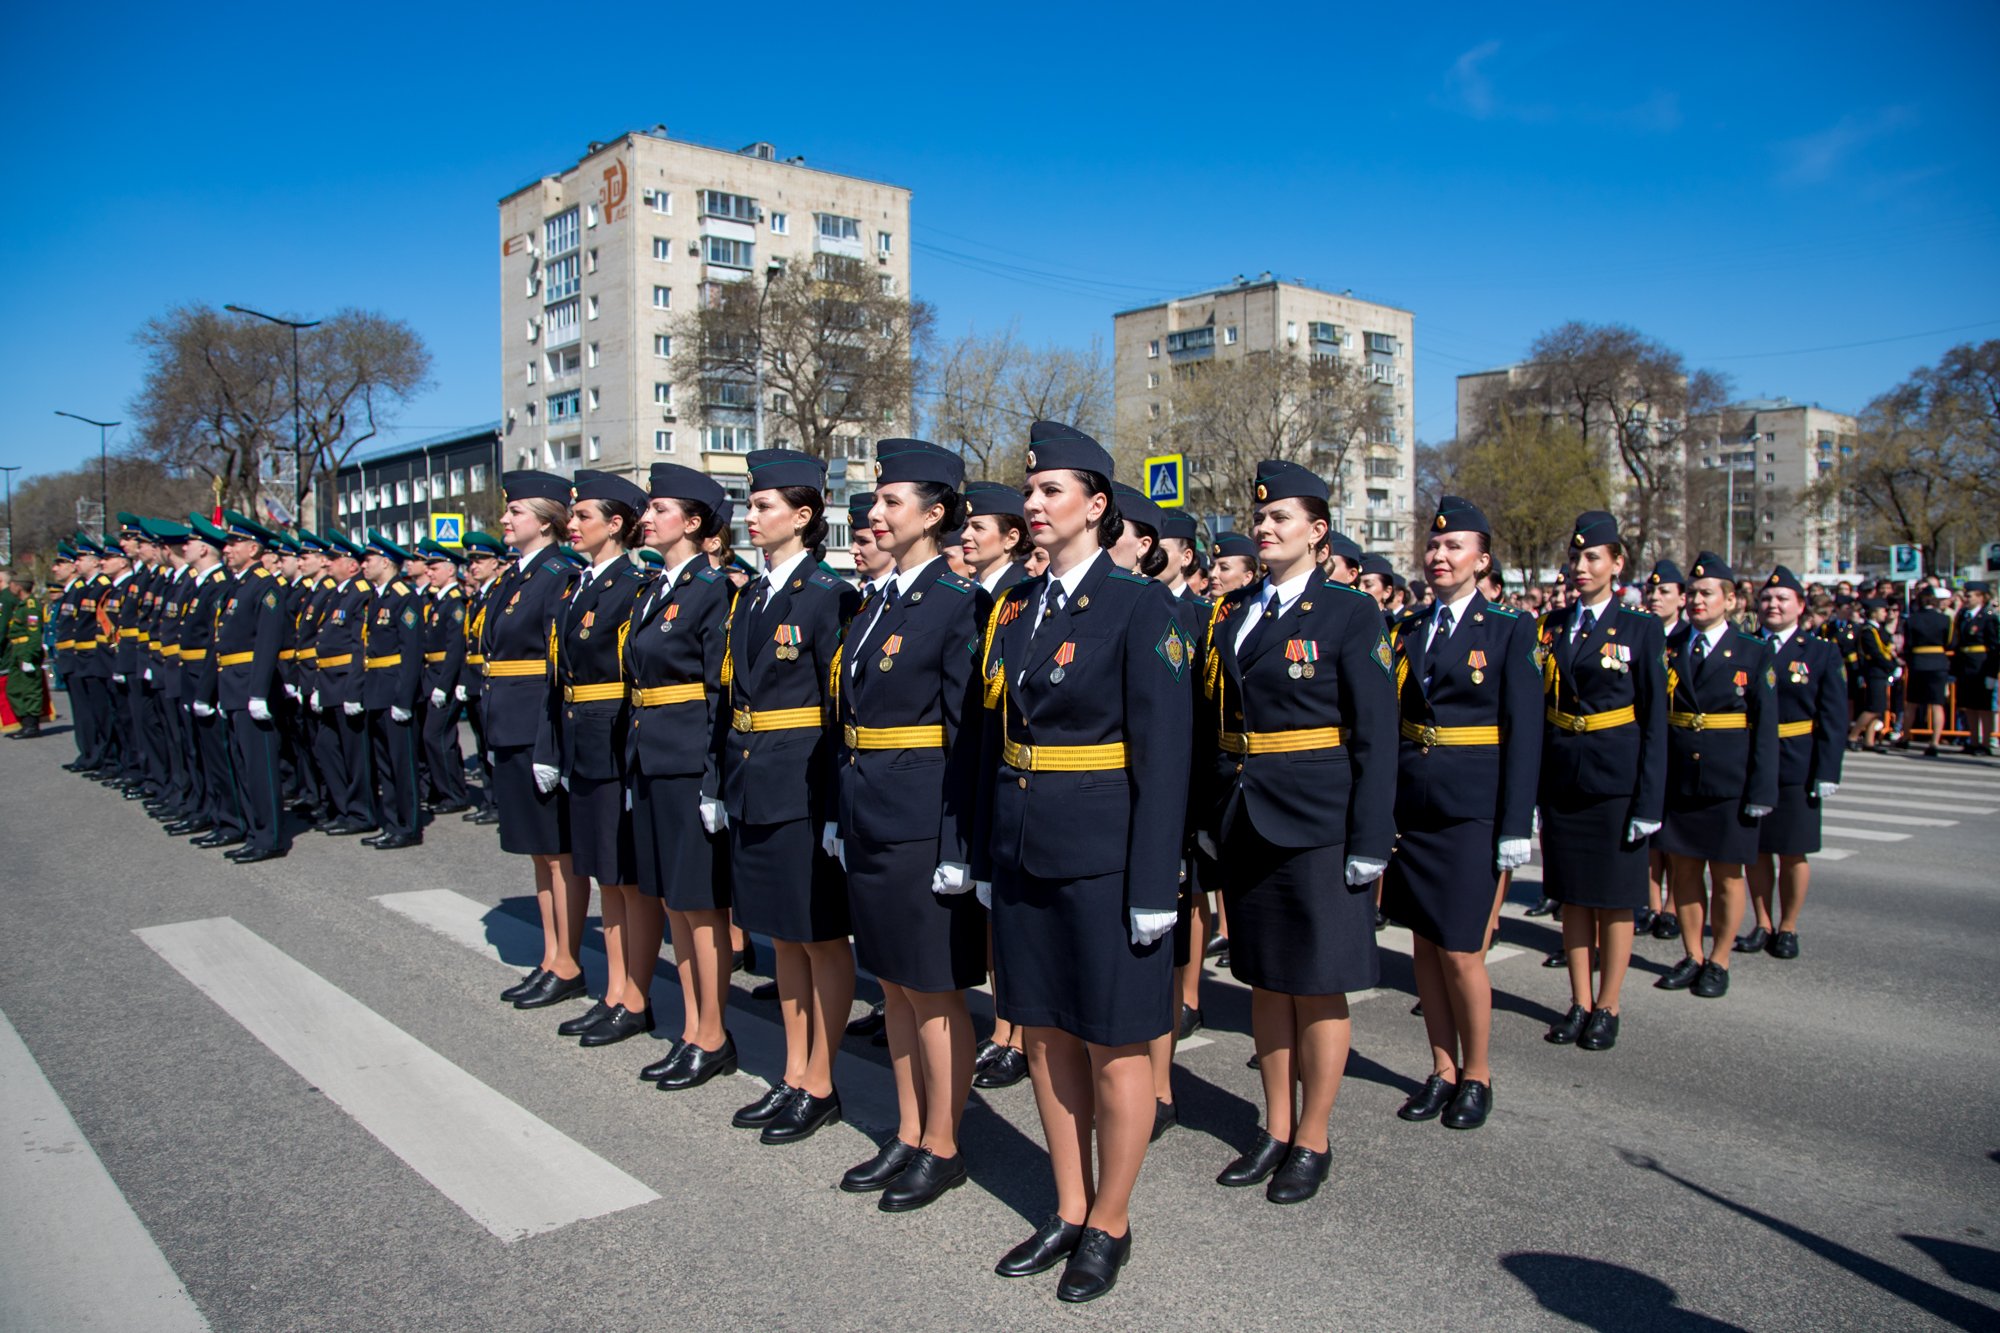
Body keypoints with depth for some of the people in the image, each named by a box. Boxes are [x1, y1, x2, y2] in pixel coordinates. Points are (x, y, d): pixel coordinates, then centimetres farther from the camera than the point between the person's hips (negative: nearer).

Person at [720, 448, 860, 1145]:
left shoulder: (830, 597, -11)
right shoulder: (748, 598, 12)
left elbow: (841, 709, -14)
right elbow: (735, 692, 14)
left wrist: (838, 807, -16)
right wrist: (724, 786, 11)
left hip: (804, 787, -8)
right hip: (753, 786, 8)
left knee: (822, 937, 5)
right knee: (785, 936, 15)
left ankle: (820, 1086, 16)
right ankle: (793, 1076, 27)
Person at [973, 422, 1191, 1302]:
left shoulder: (1138, 607, -10)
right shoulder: (1014, 608, 9)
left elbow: (1163, 754, -13)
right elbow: (997, 736, 13)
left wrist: (1153, 888, -16)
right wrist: (986, 856, 11)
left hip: (1102, 856, -6)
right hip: (1023, 855, 7)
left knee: (1113, 1046, 7)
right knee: (1045, 1034, 15)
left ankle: (1110, 1224, 25)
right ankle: (1069, 1211, 31)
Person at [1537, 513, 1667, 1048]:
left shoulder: (1640, 628, -3)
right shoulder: (1552, 625, 7)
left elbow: (1654, 718, -4)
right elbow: (1539, 707, 6)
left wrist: (1649, 799, -9)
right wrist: (1532, 783, 1)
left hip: (1614, 778, -4)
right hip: (1560, 777, 4)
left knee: (1615, 899, 5)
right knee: (1572, 896, 10)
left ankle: (1608, 1008, 17)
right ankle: (1580, 1003, 22)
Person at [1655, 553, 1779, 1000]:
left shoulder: (1753, 654, -2)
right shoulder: (1667, 649, 4)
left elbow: (1765, 729, -3)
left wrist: (1760, 793, -9)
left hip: (1728, 785, -2)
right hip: (1676, 781, 3)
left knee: (1726, 875, 7)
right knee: (1683, 869, 10)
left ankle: (1718, 963, 21)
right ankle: (1692, 957, 24)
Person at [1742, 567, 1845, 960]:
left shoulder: (1822, 653, 2)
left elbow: (1833, 718, -2)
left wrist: (1827, 772, -9)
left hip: (1796, 768, -2)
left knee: (1792, 853, 6)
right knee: (1755, 849, 8)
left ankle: (1787, 929, 19)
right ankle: (1763, 925, 21)